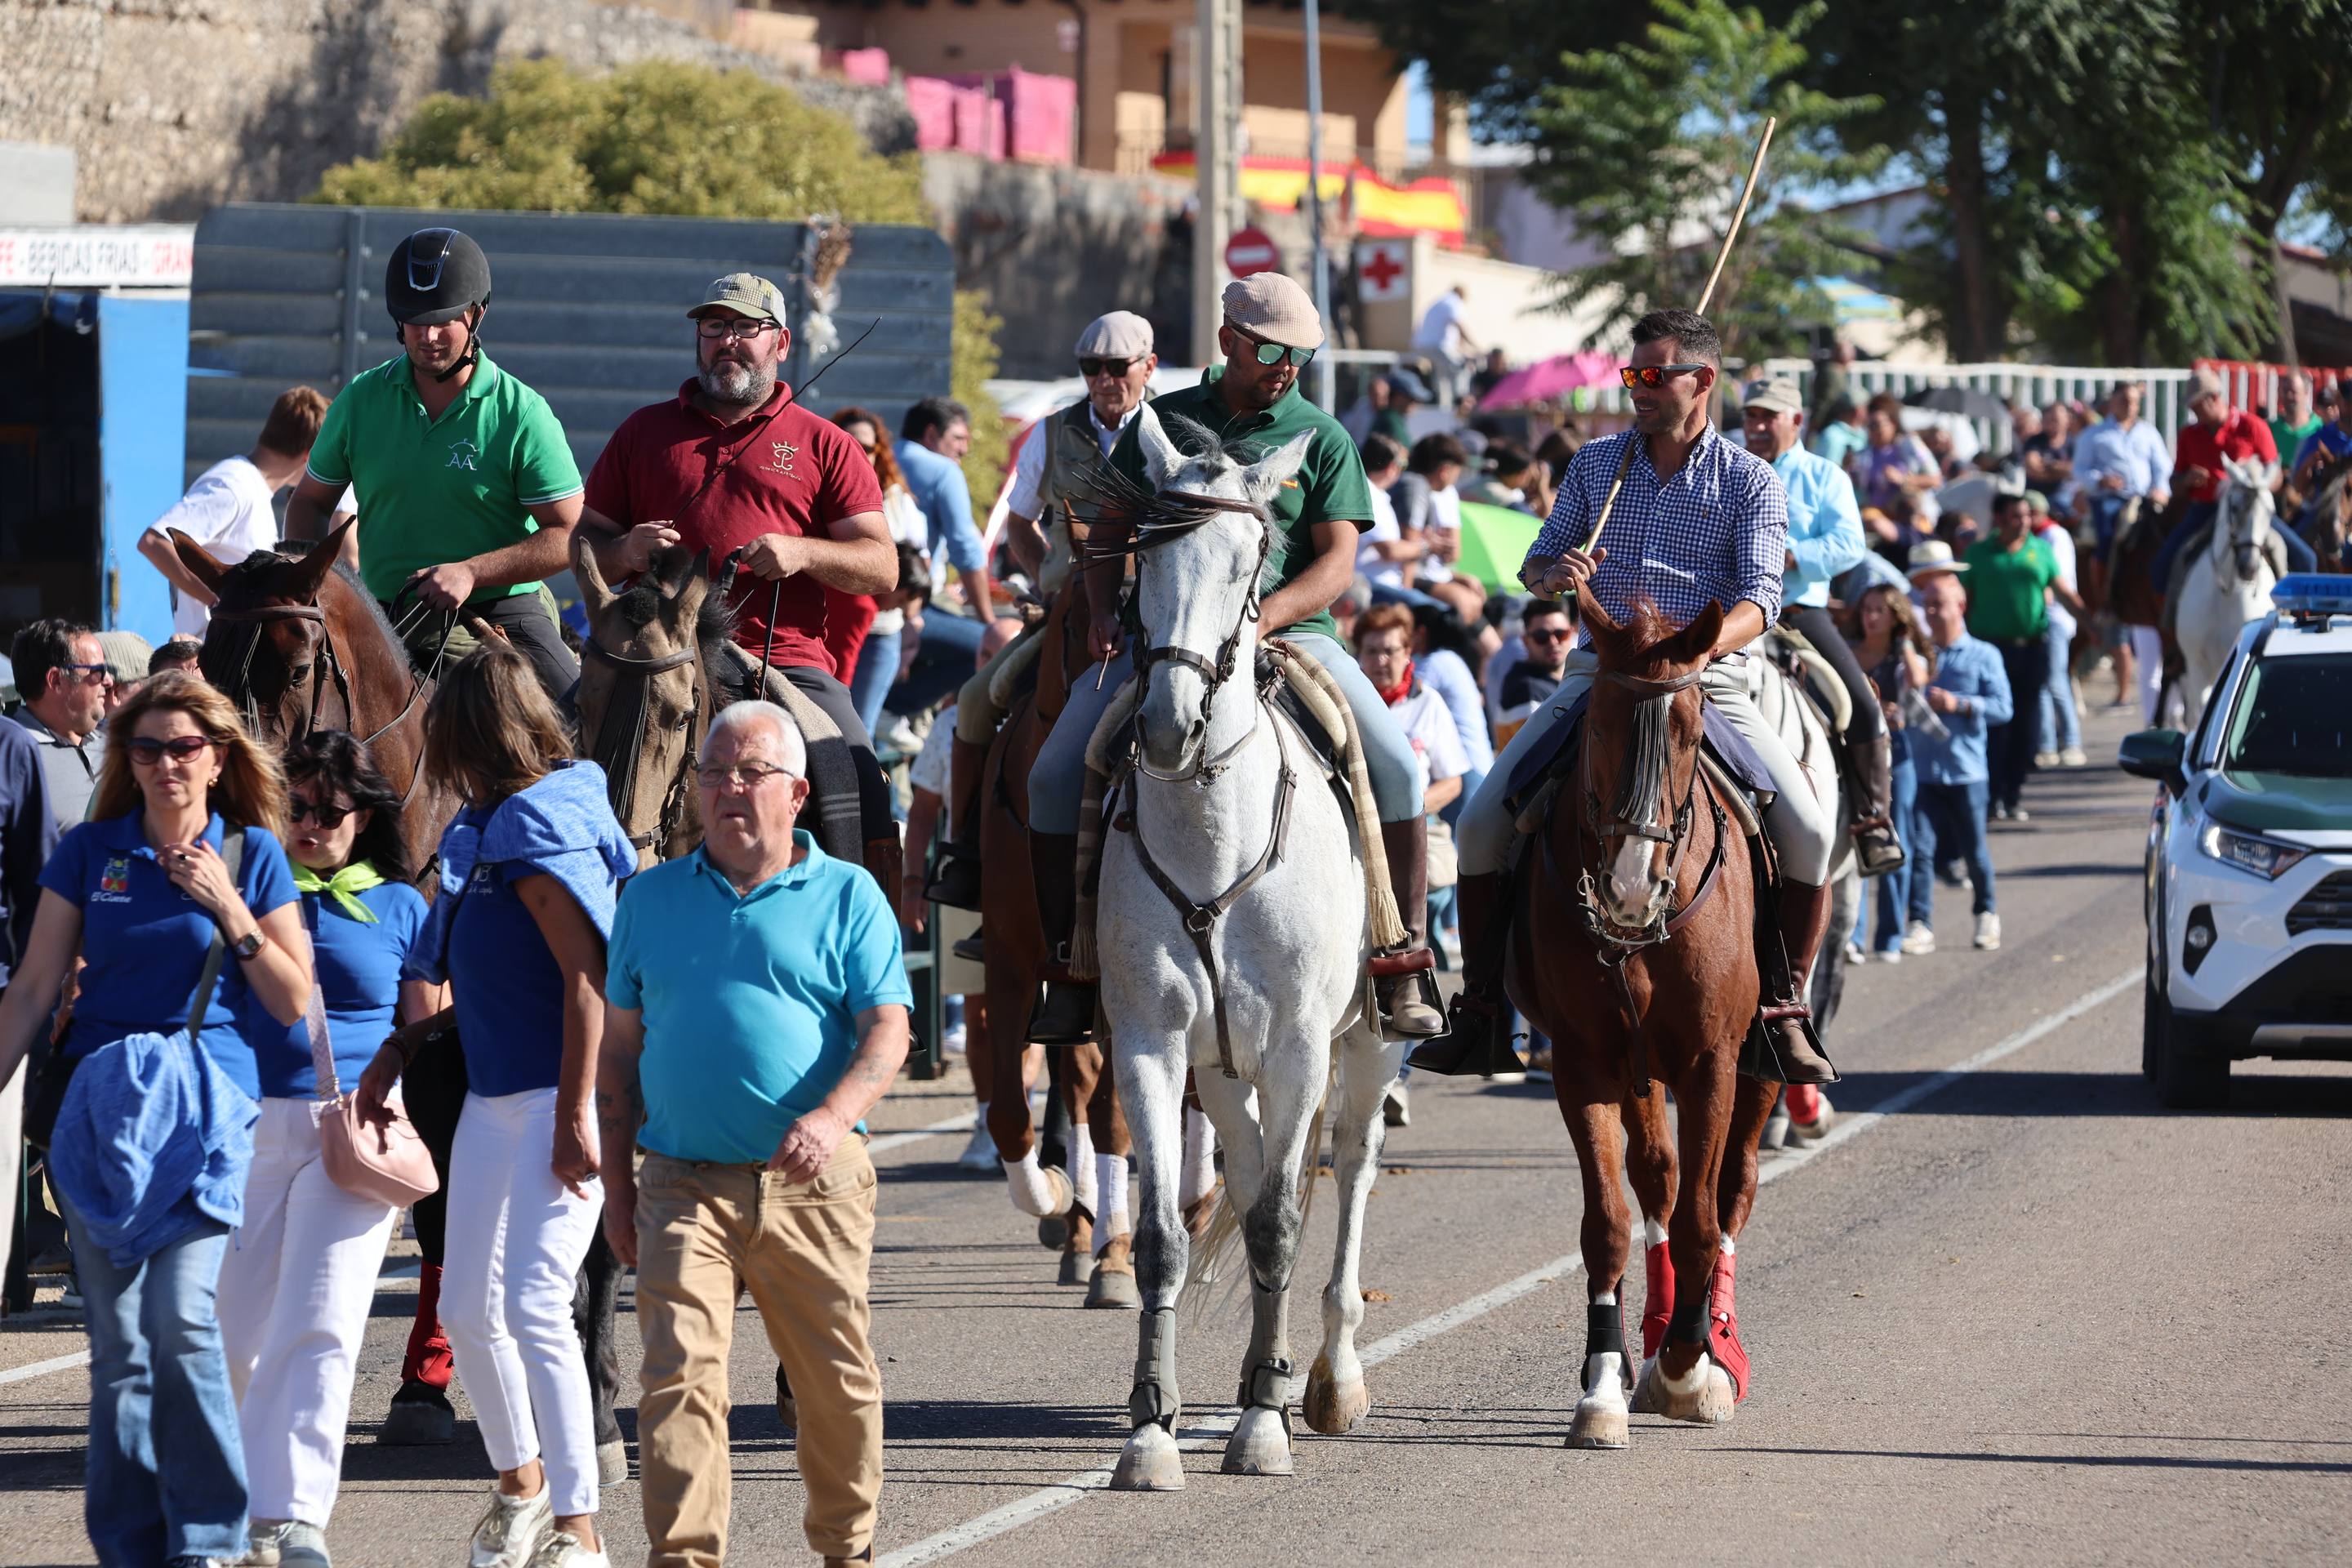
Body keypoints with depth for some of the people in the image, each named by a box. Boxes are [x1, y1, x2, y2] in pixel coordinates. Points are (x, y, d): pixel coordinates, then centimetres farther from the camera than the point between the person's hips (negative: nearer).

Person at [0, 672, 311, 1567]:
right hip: (101, 1095, 2)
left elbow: (293, 1004, 3)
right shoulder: (91, 854, 8)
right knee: (119, 1341, 0)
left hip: (207, 1099, -2)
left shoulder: (252, 855, 6)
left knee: (184, 1319, -15)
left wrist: (228, 908, -7)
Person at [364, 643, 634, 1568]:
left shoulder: (539, 829, -15)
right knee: (468, 1310, 12)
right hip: (492, 1096, 9)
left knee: (535, 1304, -16)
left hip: (562, 1097, -9)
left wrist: (576, 1116, -23)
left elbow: (586, 976, -20)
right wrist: (396, 1053, 25)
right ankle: (520, 1482, 33)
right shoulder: (480, 831, 14)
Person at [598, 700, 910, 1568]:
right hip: (685, 1184, 1)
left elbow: (887, 1033, -3)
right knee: (681, 1371, -12)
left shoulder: (846, 896, 5)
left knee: (836, 1381, 7)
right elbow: (621, 1048, 16)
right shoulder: (651, 899, 13)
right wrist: (618, 1184, 10)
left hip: (814, 1182, -1)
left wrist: (832, 1117, -21)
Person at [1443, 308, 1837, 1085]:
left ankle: (1786, 1009, -3)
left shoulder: (1750, 482, 2)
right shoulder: (1596, 465, 12)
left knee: (1805, 829, -21)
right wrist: (1555, 571, -9)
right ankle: (1479, 1006, -2)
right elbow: (1536, 564, 17)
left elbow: (1758, 599, -9)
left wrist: (1695, 648, -30)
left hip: (1709, 684, -2)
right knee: (1484, 820, -15)